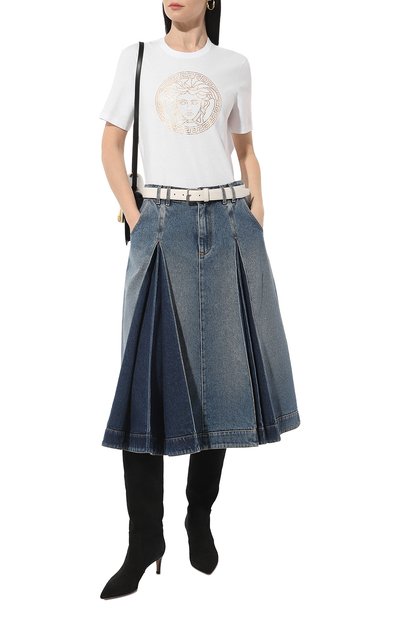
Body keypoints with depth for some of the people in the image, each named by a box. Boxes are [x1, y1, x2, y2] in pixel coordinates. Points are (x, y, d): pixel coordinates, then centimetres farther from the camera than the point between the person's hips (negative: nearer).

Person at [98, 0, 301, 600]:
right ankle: (144, 540, 0)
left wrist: (256, 223, 5)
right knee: (152, 372, -6)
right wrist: (135, 219, -3)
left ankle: (201, 519, 18)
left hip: (228, 226, 2)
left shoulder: (234, 65, 11)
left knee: (219, 368, 3)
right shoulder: (137, 57, 8)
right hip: (162, 227, -1)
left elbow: (247, 152, 16)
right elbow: (111, 146, 8)